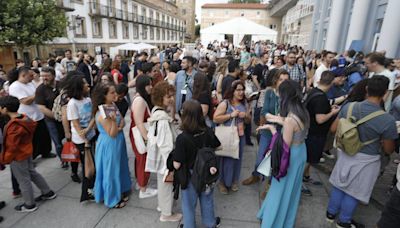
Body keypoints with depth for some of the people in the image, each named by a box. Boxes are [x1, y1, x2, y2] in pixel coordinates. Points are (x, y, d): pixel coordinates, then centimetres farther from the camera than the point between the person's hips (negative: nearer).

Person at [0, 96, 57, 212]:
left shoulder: (14, 126, -29)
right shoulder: (25, 118, -4)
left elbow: (12, 147, -24)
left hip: (18, 156, -8)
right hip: (27, 152, 8)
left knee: (23, 180, 8)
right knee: (33, 173, 22)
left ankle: (29, 205, 25)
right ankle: (48, 193, 34)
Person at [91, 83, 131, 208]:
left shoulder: (113, 105, -2)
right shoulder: (102, 114, -26)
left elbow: (123, 120, 4)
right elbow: (112, 134, -24)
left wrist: (120, 127, -17)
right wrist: (114, 120, -38)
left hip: (118, 142, 9)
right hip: (109, 145, -8)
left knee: (120, 167, 22)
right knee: (111, 171, 8)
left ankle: (120, 191, 43)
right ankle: (112, 199, 28)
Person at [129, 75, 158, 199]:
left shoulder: (143, 98, 5)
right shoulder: (139, 101, -26)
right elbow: (139, 123, -28)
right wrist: (148, 139, -24)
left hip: (143, 134, 9)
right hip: (141, 136, -9)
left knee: (140, 160, 22)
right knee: (144, 161, 4)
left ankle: (140, 183, 41)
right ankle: (143, 190, 21)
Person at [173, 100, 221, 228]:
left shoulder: (182, 138, -30)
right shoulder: (208, 132, -16)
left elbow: (177, 165, -26)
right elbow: (218, 147, 1)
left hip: (190, 175, -4)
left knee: (189, 204, 20)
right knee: (207, 199, 27)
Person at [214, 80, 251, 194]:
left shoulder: (243, 103, 6)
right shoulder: (225, 103, -14)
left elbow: (249, 117, 17)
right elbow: (215, 119, -19)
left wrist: (245, 115, -7)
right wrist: (231, 115, -23)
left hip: (240, 136, 6)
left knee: (237, 159, 15)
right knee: (226, 159, 5)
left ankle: (234, 181, 33)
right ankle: (222, 182, 25)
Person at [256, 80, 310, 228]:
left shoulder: (290, 119, -30)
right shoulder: (303, 112, -5)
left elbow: (285, 147, -23)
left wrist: (272, 128, -17)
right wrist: (280, 121, 5)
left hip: (291, 157, -9)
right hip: (300, 152, 9)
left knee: (282, 190, 12)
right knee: (292, 189, 26)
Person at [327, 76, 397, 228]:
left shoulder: (349, 106, -14)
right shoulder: (387, 120, -24)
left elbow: (333, 129, -2)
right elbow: (388, 150, -10)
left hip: (345, 153, 4)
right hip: (366, 160, -4)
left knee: (339, 185, 22)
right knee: (354, 191, 16)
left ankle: (331, 213, 41)